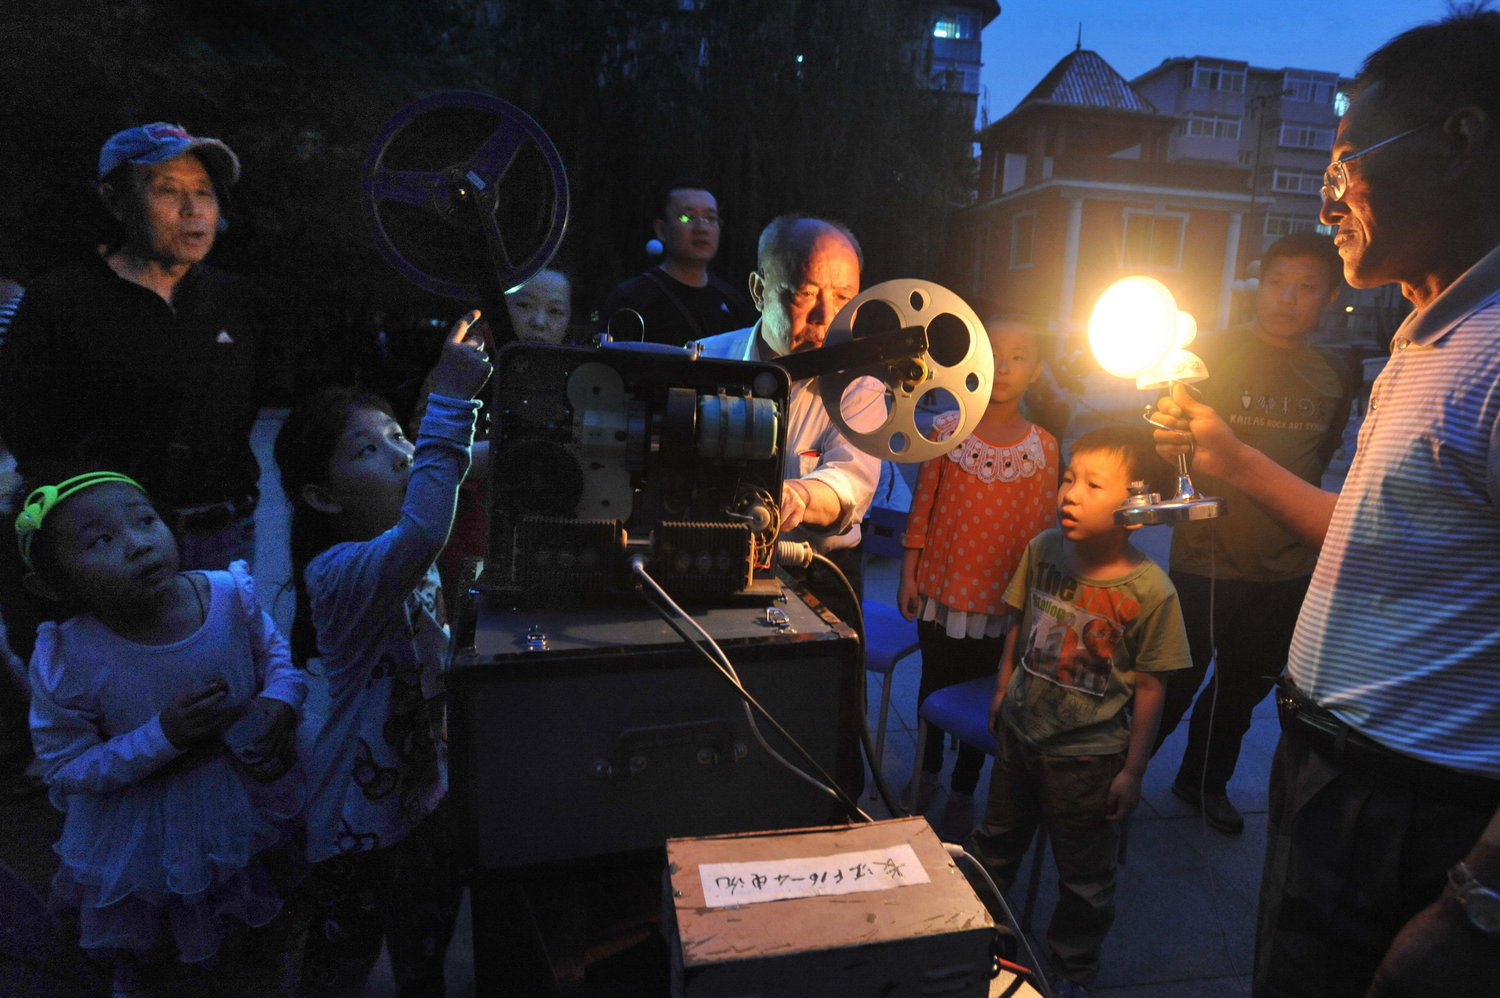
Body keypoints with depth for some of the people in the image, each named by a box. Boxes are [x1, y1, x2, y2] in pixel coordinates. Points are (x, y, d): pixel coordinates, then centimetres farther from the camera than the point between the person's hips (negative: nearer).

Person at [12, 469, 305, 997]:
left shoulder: (229, 595, -23)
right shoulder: (67, 661, -28)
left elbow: (273, 648, -2)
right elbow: (65, 770, -17)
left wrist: (280, 698, -21)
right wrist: (162, 736, -31)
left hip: (252, 796, 2)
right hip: (149, 833, -1)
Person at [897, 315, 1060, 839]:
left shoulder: (1043, 447, -5)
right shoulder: (946, 430, -5)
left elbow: (1042, 527, -1)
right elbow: (922, 506, -1)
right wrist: (908, 574, -2)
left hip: (999, 597, -1)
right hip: (939, 588, 1)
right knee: (934, 681, 17)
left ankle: (963, 792, 32)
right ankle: (927, 772, 40)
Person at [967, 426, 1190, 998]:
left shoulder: (1150, 591, -22)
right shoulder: (1043, 549, -9)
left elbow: (1150, 686, -14)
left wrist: (1133, 770, -9)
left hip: (1088, 757, -4)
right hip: (1019, 733, 5)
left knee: (1084, 877, 16)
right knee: (995, 846, 24)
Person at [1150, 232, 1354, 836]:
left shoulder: (1334, 378, 5)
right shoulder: (1208, 356, -8)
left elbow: (1318, 461, 17)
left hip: (1288, 575, 5)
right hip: (1204, 564, -4)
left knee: (1243, 689, 20)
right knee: (1172, 688, 5)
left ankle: (1205, 782, 42)